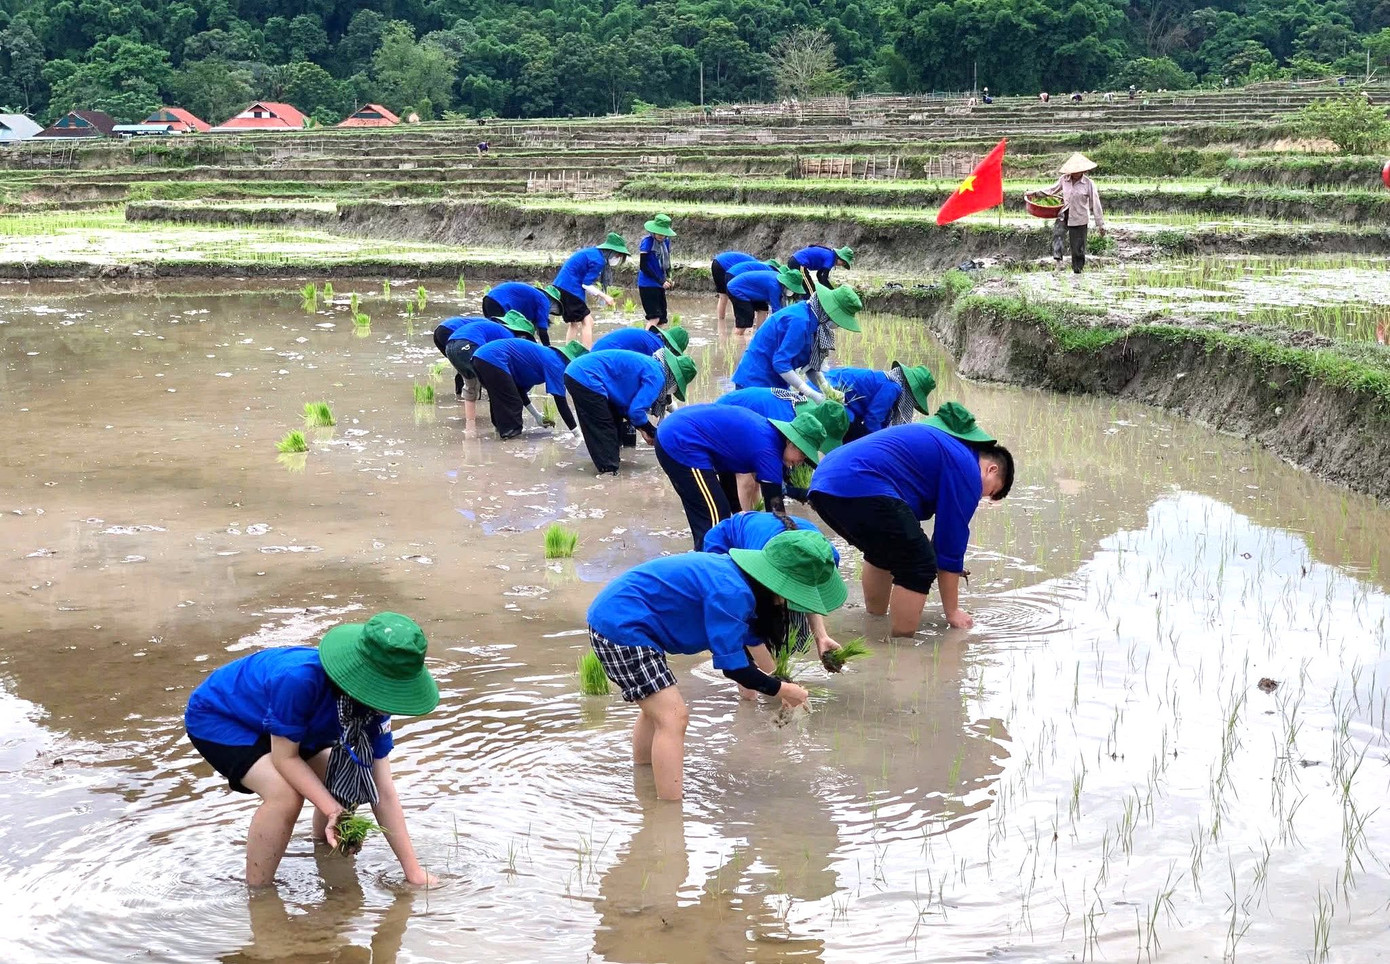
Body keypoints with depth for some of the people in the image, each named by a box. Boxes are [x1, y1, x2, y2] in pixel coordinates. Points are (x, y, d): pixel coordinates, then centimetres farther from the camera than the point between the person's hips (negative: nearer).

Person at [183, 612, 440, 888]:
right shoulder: (300, 679, -42)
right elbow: (285, 758, -29)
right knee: (286, 795, -28)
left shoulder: (374, 704, -20)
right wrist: (333, 809, -39)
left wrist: (414, 871, -18)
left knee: (347, 784, -1)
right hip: (215, 717, -7)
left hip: (269, 719, 7)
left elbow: (384, 792, -16)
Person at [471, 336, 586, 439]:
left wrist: (537, 415, 30)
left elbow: (520, 388, 27)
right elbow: (560, 401, -10)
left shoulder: (546, 356, 22)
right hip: (493, 360, -10)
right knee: (513, 404, 0)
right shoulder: (554, 364, -5)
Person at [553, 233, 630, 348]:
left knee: (574, 323, 15)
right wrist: (604, 296, -6)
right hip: (570, 289, -10)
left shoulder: (592, 252, 15)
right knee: (587, 321, -9)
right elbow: (586, 284, -14)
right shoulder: (598, 260, -14)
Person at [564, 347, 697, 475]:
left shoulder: (650, 366, 17)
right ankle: (609, 471, 2)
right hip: (585, 378, -10)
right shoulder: (656, 376, -12)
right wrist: (654, 433, 1)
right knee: (603, 429, -2)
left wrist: (642, 429, 13)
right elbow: (636, 410, -15)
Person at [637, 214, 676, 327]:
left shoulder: (666, 241, 6)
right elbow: (643, 266, -15)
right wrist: (661, 281, -15)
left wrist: (668, 277, -1)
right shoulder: (647, 241, -14)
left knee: (661, 320, 6)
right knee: (654, 317, -16)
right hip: (648, 285, -7)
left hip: (659, 285, 7)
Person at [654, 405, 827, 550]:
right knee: (715, 520, -10)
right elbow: (775, 509, -13)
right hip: (680, 443, -11)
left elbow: (745, 476, 25)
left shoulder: (766, 431, 12)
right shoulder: (768, 451, -15)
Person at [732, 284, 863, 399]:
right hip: (756, 382, -9)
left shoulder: (811, 318, 3)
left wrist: (826, 388, -5)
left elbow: (810, 362, 8)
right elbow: (781, 363, -27)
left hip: (775, 382, 9)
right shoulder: (799, 321, -25)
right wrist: (811, 393, -26)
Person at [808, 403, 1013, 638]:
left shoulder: (942, 443, 32)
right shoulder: (966, 468, 5)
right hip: (862, 487, -10)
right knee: (920, 566, 0)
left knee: (883, 550, 30)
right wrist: (952, 612, 15)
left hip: (823, 481, 10)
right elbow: (951, 544, 6)